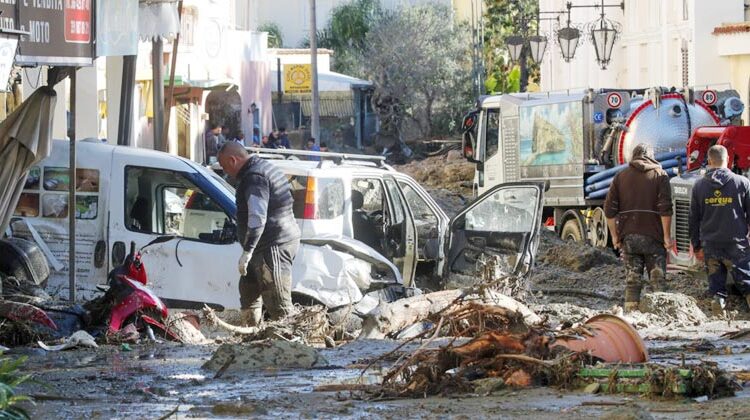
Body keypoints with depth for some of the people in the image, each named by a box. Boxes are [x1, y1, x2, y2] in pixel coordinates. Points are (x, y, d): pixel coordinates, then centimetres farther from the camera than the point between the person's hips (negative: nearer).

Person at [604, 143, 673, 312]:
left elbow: (609, 209, 6)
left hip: (629, 236, 2)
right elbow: (665, 208, -9)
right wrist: (667, 235, -5)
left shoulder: (621, 176, 10)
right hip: (653, 236, -2)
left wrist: (615, 235, 12)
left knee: (632, 280, 6)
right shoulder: (659, 175, 2)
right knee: (657, 279, 2)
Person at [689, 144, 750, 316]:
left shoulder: (699, 186, 4)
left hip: (710, 245, 2)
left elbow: (693, 219, 9)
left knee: (716, 284, 10)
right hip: (736, 244, -2)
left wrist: (696, 246, 17)